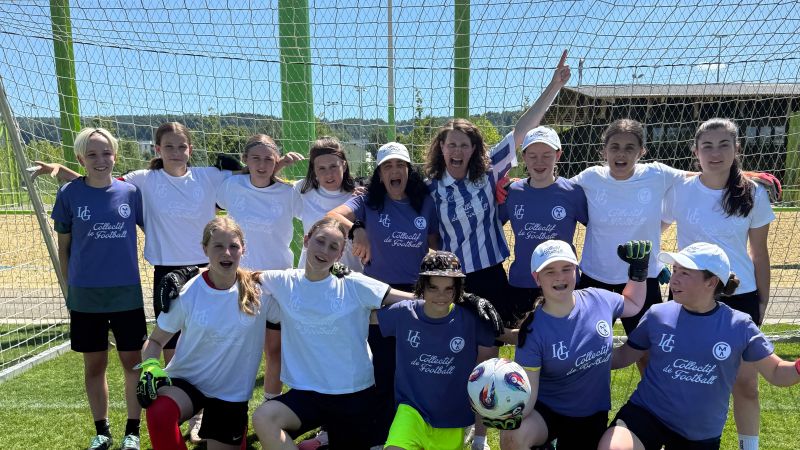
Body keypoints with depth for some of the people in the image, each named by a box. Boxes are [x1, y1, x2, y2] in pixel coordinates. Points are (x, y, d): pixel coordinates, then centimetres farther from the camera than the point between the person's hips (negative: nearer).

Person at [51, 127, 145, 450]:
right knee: (94, 364, 12)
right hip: (85, 295, 0)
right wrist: (71, 285, 6)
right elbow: (63, 247, 5)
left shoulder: (131, 192, -2)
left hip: (127, 293, 0)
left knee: (132, 360, 7)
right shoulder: (69, 194, -3)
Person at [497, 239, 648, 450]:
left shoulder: (599, 299, -9)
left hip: (592, 415, 3)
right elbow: (526, 392, -21)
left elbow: (633, 304, 15)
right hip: (545, 409, -3)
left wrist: (638, 270, 1)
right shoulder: (534, 330, -19)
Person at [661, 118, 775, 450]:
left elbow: (759, 253, 4)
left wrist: (763, 301, 7)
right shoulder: (679, 191, -7)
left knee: (746, 381, 7)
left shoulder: (753, 195, -4)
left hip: (740, 296, 1)